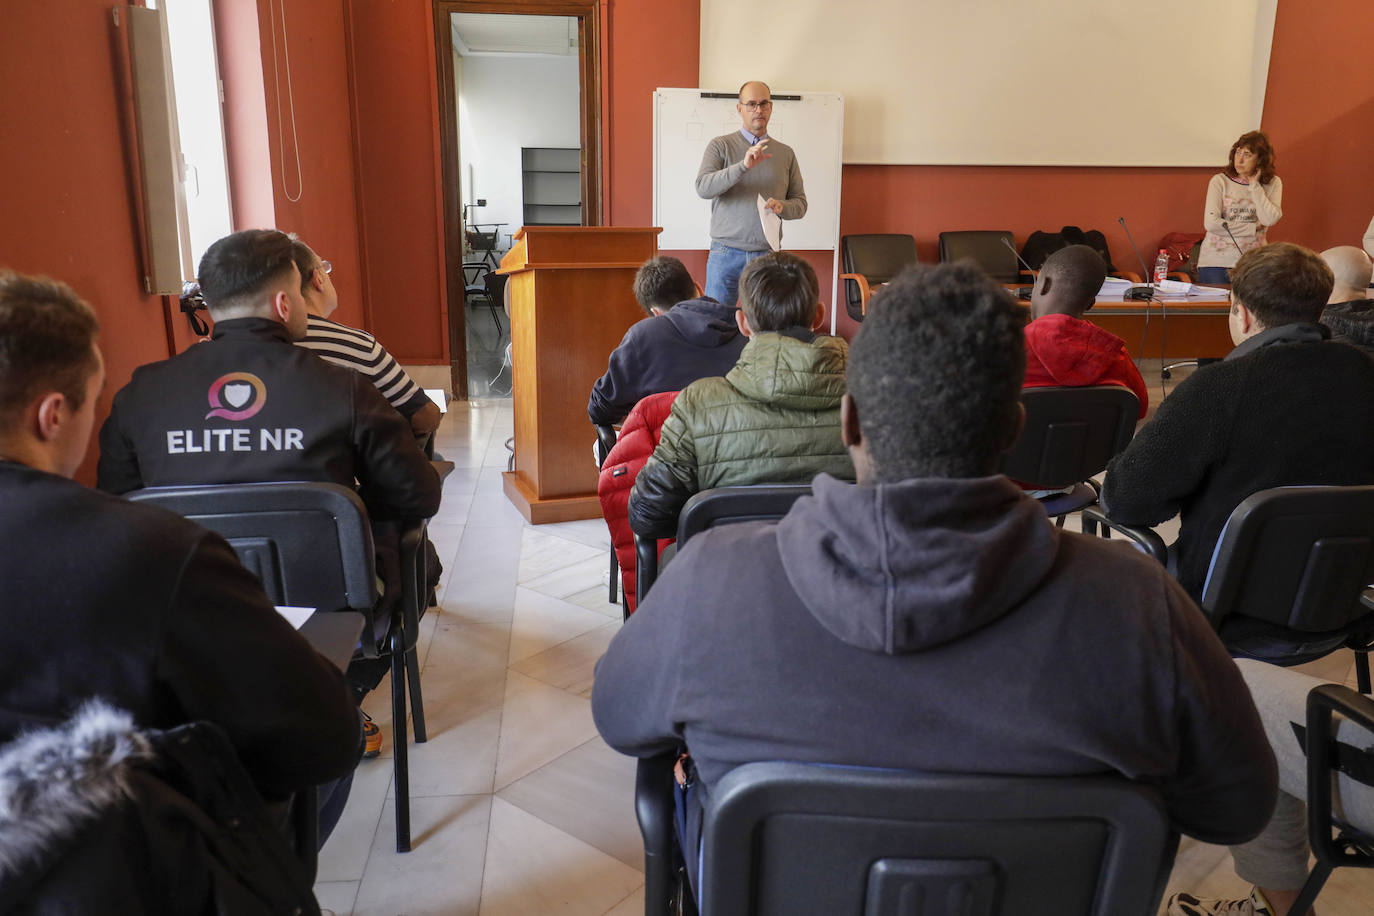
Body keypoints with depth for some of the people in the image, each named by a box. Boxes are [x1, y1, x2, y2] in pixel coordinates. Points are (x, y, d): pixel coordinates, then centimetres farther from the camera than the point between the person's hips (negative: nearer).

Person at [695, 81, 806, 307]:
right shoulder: (720, 146, 3)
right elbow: (703, 188, -13)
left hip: (768, 254, 2)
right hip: (726, 253, -2)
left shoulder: (786, 153, 12)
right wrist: (743, 166, -25)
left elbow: (800, 203, 13)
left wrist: (781, 207, -10)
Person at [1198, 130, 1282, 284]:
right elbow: (1211, 223, -12)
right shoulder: (1220, 181, 0)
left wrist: (1254, 185, -6)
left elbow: (1269, 220, -11)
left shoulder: (1273, 184, 6)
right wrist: (1253, 228, -7)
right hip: (1216, 261, -1)